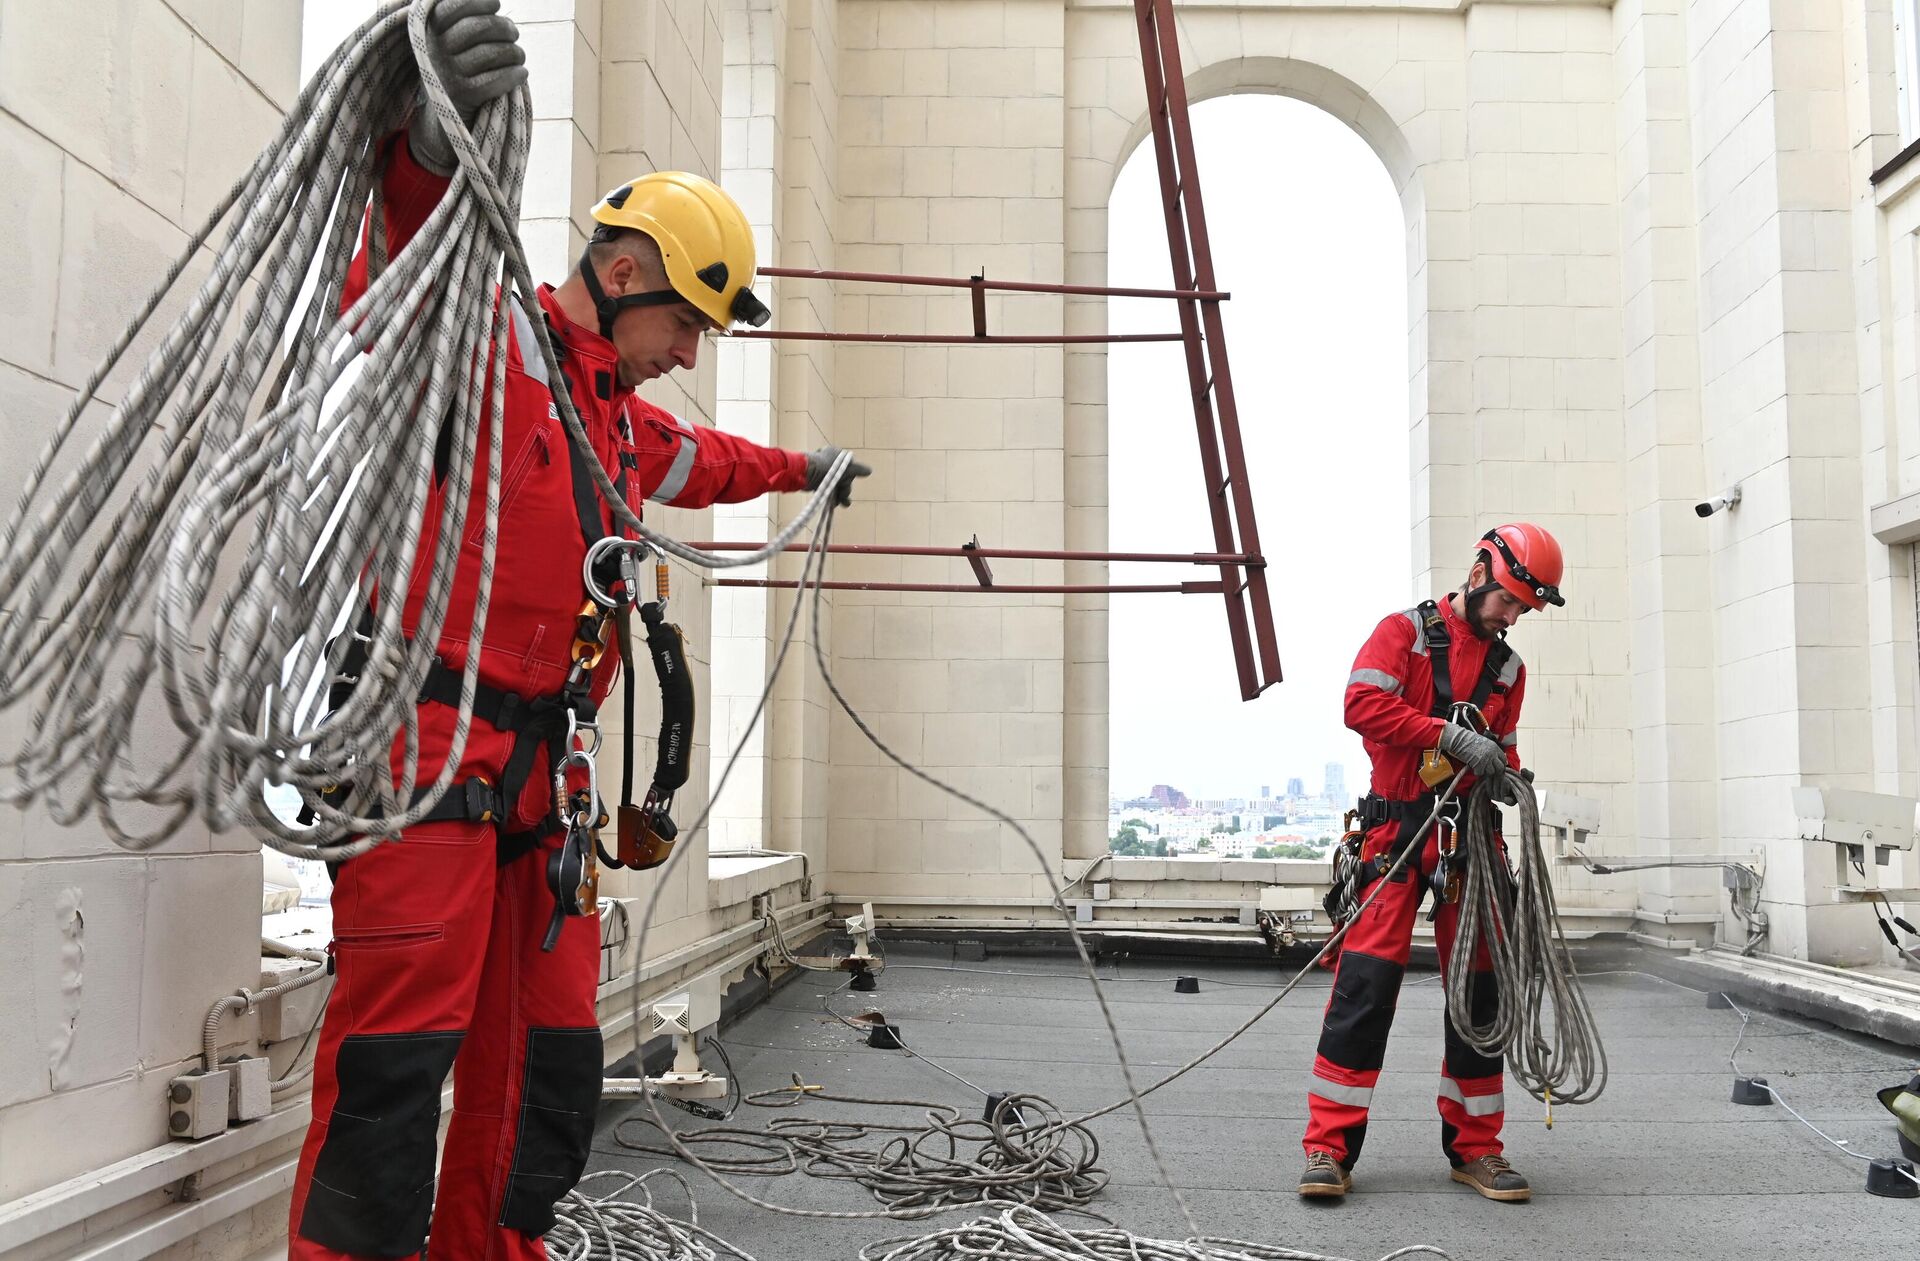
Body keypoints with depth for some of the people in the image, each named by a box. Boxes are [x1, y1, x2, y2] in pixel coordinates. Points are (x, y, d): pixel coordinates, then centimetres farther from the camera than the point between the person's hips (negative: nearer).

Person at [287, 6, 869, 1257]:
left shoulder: (621, 419, 23)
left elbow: (696, 460, 45)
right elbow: (415, 237, -26)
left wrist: (799, 468, 61)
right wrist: (433, 142, -47)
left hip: (538, 772, 9)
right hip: (431, 746, -9)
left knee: (549, 1060, 8)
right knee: (399, 1049, -11)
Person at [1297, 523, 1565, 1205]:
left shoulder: (1508, 668, 18)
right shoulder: (1405, 631, 2)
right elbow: (1363, 702, -12)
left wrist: (1506, 772, -1)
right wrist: (1450, 735, -20)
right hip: (1400, 827, -5)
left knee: (1479, 988, 6)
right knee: (1366, 983, -10)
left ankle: (1474, 1146, 19)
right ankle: (1330, 1146, -4)